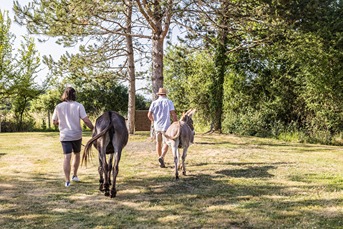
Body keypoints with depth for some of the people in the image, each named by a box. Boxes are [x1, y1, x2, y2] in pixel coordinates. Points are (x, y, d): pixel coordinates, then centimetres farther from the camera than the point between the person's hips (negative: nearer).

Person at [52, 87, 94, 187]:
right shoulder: (78, 106, -7)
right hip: (77, 135, 0)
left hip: (64, 136, 0)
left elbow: (54, 122, 7)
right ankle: (74, 175, 30)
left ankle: (67, 181, -12)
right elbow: (86, 120, -14)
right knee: (77, 154, 20)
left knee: (67, 157, -5)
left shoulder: (58, 107, 0)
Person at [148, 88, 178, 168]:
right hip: (166, 126, -3)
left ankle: (161, 161, 23)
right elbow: (173, 114, -10)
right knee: (166, 143, 2)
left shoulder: (154, 103, 4)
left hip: (157, 126, 3)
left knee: (158, 143, 15)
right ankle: (161, 157, -22)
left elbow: (149, 115, 0)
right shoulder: (169, 102, -2)